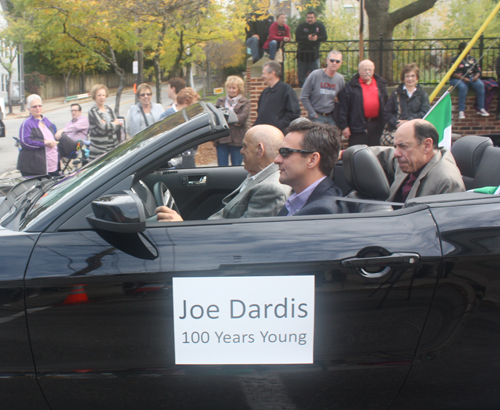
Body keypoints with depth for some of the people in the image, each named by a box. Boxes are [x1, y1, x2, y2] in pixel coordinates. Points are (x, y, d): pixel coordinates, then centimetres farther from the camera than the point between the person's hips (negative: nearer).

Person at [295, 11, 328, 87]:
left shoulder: (320, 26, 5)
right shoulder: (301, 26, 0)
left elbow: (325, 37, -2)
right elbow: (297, 38, -12)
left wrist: (317, 38, -22)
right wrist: (307, 38, -26)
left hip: (314, 55, 1)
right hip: (302, 55, 0)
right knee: (302, 75, 5)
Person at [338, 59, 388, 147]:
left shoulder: (380, 85, 14)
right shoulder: (351, 86, 2)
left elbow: (386, 105, 17)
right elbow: (343, 107, -1)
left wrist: (384, 124, 12)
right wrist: (344, 126, -7)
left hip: (376, 126, 4)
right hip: (358, 126, -4)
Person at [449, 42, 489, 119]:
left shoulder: (472, 59, 15)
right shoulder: (455, 60, 0)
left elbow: (478, 71, 14)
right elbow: (452, 73, -9)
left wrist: (476, 76, -10)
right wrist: (463, 78, -23)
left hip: (471, 78, 4)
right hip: (457, 79, -4)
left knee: (480, 85, -27)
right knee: (463, 87, -39)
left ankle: (481, 109, -23)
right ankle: (461, 111, -37)